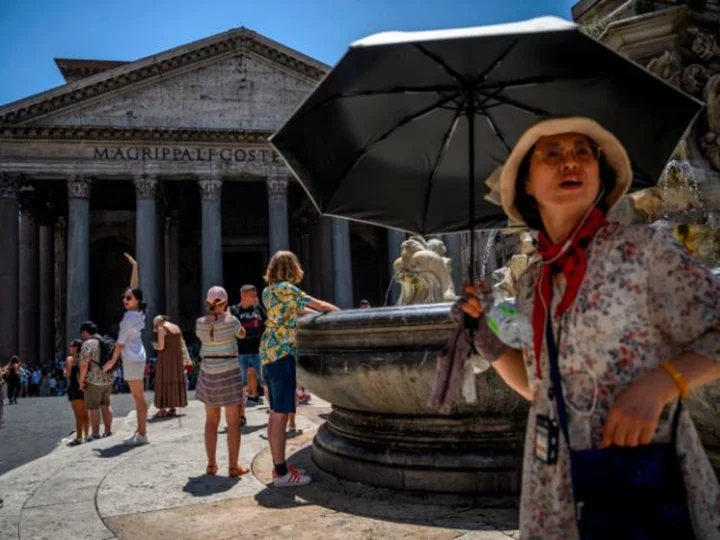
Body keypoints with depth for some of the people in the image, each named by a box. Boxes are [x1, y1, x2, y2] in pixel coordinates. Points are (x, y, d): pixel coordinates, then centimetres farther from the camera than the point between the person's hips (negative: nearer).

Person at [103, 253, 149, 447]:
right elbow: (134, 287, 15)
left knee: (138, 397, -8)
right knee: (138, 397, 10)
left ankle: (142, 434, -6)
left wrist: (112, 362, -3)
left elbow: (120, 342, -12)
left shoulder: (128, 317, -16)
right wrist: (134, 266, 19)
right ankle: (140, 431, 14)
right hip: (138, 357, 9)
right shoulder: (139, 311, 4)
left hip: (131, 359, -9)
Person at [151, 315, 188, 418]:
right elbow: (182, 345, 13)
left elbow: (161, 346, -14)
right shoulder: (177, 328, 13)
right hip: (177, 358, 7)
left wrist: (155, 346, 6)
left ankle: (162, 410, -2)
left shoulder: (161, 328, -8)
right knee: (174, 382, 10)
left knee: (164, 382, -2)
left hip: (165, 358, -7)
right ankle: (172, 409, 11)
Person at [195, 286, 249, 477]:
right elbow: (242, 334, 11)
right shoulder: (231, 321, -11)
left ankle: (211, 464, 18)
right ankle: (233, 466, 4)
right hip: (229, 373, -4)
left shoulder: (200, 323, -1)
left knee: (211, 420, 14)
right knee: (233, 422, 3)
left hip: (208, 374, 4)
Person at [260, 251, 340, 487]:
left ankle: (279, 466, 19)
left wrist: (324, 312, 24)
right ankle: (282, 473, -3)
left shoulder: (268, 291, 15)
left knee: (276, 413, 12)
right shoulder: (285, 288, -10)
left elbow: (294, 311, 23)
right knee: (281, 414, -7)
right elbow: (320, 305, -6)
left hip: (268, 354, 9)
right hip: (281, 354, -9)